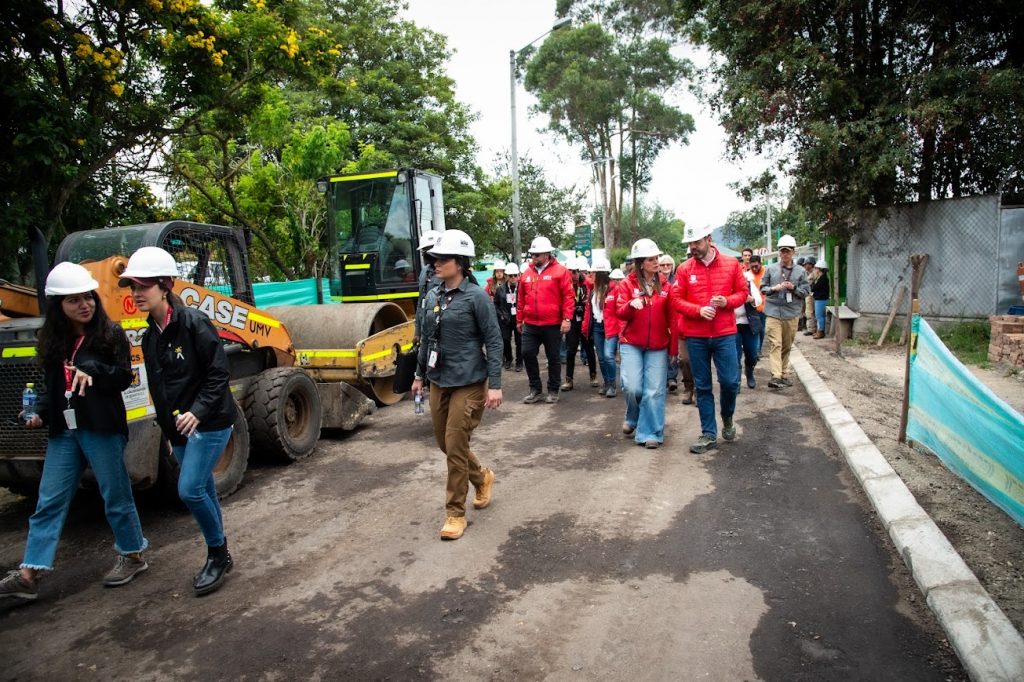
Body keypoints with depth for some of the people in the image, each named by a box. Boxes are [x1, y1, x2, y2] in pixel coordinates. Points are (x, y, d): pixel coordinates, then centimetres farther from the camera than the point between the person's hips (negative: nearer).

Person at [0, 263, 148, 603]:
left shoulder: (111, 334, -4)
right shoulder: (53, 340, 12)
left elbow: (124, 378, -9)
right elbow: (53, 385, 17)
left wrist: (92, 369, -25)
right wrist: (41, 413, 1)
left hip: (102, 428, -5)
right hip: (64, 431, 5)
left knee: (116, 496, 5)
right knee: (49, 501, 7)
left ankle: (133, 555, 22)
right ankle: (28, 575, 13)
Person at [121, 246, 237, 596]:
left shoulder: (194, 322, -15)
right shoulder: (150, 337, 8)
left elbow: (219, 374, -16)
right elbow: (158, 388, 15)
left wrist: (198, 411, -24)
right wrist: (168, 427, 16)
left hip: (210, 422, -8)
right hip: (179, 426, 8)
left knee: (190, 490, -11)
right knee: (203, 490, 14)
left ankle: (218, 555, 9)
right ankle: (218, 557, 28)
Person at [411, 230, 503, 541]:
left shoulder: (476, 296, -11)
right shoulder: (433, 296, 7)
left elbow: (493, 341, -11)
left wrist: (495, 384, -16)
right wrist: (420, 374, 18)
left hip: (468, 383, -7)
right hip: (439, 381, 7)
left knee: (455, 447, -3)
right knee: (445, 443, 15)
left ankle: (455, 513, 13)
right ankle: (482, 477, 40)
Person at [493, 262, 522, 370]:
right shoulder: (500, 289, 0)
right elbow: (495, 303, 9)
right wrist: (500, 314, 1)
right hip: (505, 319, 2)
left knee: (519, 341, 5)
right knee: (505, 340, 6)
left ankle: (519, 362, 20)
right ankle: (508, 359, 28)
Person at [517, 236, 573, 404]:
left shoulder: (560, 271, -4)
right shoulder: (527, 273, 9)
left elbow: (568, 296, -8)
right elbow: (521, 298, 14)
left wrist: (567, 318, -14)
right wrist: (519, 319, 14)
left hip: (553, 325, -4)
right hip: (530, 325, 4)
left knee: (553, 358, 6)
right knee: (528, 354, 1)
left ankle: (553, 391, 20)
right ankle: (535, 389, 16)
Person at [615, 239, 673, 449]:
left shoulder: (664, 285, 6)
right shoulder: (628, 284, 1)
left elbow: (671, 317, 8)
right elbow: (620, 312, -5)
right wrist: (631, 305, -27)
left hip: (658, 346, 2)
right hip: (631, 344, -1)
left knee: (654, 390, -2)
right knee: (632, 386, -11)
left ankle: (649, 433, 8)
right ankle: (632, 418, 20)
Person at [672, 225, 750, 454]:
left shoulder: (731, 263, 2)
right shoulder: (684, 269, 0)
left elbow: (743, 292, 7)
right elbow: (676, 300, -2)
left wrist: (727, 301, -13)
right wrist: (699, 310, -17)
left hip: (725, 334, 0)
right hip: (695, 336, 0)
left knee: (730, 381, -1)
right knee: (703, 386, 6)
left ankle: (727, 418, 31)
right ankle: (709, 435, 17)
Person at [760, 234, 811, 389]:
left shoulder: (800, 271, 5)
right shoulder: (771, 269, 3)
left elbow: (806, 291, 6)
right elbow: (762, 287, 8)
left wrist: (793, 287, -12)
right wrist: (774, 288, -11)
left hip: (792, 314, 2)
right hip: (773, 312, -2)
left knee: (787, 346, 11)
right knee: (775, 345, -12)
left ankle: (784, 375, 22)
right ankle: (775, 377, -18)